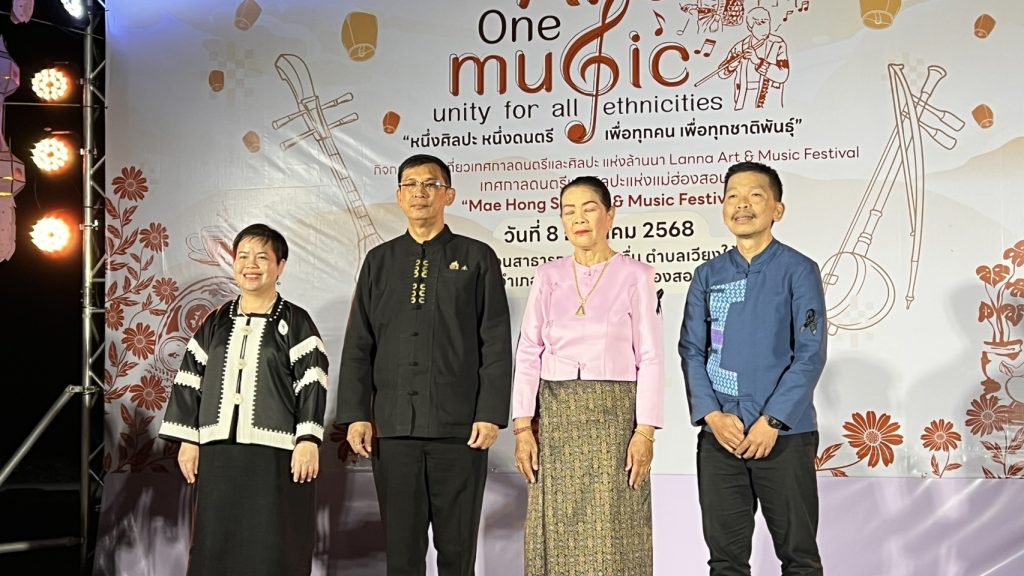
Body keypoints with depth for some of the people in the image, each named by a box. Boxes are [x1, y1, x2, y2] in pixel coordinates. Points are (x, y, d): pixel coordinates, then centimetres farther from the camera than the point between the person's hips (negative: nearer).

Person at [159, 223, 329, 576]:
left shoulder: (295, 322, 2)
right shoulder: (215, 324, 13)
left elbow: (312, 384, -5)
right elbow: (189, 382, 14)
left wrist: (308, 440, -13)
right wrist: (189, 440, 7)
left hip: (277, 453, -4)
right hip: (219, 452, 4)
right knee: (215, 547, 5)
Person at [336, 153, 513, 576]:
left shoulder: (477, 258, 6)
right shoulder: (379, 261, 14)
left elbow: (496, 343, 1)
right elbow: (358, 344, 11)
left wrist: (491, 414, -8)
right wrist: (355, 415, 2)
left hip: (459, 427, -2)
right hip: (392, 427, 2)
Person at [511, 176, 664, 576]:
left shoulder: (635, 275, 0)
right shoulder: (548, 276, 8)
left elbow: (650, 358, -4)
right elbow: (529, 353, 6)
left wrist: (645, 431, -11)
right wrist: (522, 426, -2)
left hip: (613, 414, -3)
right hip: (556, 416, 3)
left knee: (613, 536, -2)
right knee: (557, 533, 4)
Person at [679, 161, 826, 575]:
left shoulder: (797, 271, -2)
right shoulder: (707, 276, 9)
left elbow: (810, 354, -7)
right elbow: (691, 351, 5)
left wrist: (772, 421, -14)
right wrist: (713, 416, -9)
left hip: (784, 435, -3)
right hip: (719, 434, 3)